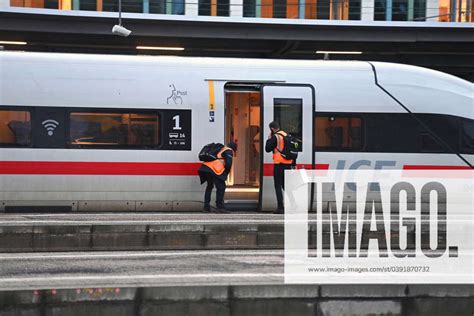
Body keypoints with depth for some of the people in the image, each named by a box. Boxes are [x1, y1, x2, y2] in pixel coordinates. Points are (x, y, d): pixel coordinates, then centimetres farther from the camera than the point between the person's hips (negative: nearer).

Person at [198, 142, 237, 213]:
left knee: (209, 186, 24)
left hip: (205, 167, 8)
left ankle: (206, 207, 26)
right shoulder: (229, 151, 6)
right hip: (214, 170, -8)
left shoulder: (221, 149, 32)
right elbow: (228, 164, -7)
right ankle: (220, 207, -10)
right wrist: (226, 174, 7)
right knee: (221, 188, -4)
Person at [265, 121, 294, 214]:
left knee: (278, 186, -2)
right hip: (288, 164, 6)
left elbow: (267, 149, -8)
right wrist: (293, 164, 19)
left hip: (279, 164, -6)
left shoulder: (275, 137, -10)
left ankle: (280, 207, -7)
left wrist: (269, 139, 6)